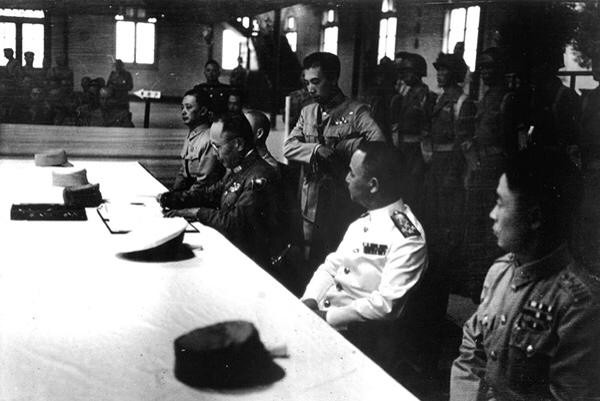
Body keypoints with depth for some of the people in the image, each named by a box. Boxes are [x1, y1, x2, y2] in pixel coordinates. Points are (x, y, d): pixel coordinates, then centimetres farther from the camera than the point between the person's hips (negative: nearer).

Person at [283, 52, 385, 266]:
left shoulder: (356, 111, -7)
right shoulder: (307, 112, 12)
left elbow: (378, 143, -23)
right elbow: (288, 146, 2)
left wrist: (337, 147, -16)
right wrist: (316, 149, -15)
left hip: (342, 204, -5)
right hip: (310, 202, 5)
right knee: (310, 261, 11)